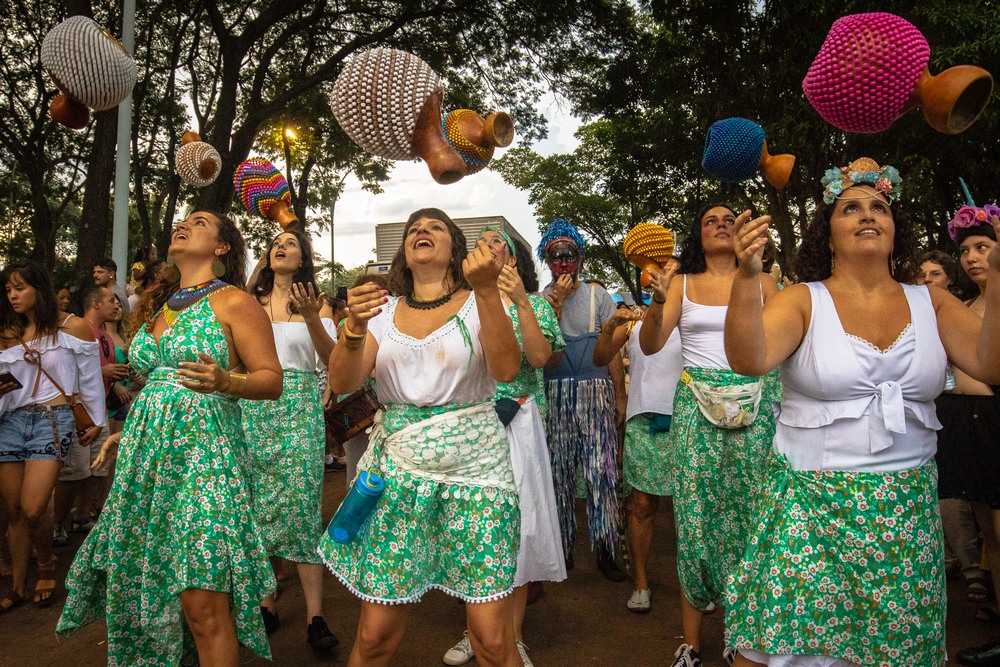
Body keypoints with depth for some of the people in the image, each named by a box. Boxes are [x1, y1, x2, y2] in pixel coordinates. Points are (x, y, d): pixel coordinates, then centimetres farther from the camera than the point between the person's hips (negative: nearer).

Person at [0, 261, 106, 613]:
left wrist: (97, 422, 9)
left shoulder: (71, 327, -2)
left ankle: (46, 564, 17)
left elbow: (90, 378, 5)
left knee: (32, 509, -12)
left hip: (52, 420, -4)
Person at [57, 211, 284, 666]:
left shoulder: (232, 302, -3)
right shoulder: (158, 305, 19)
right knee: (137, 582, 11)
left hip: (203, 452, -7)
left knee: (202, 606, -8)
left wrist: (226, 382, -26)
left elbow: (272, 380, -8)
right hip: (147, 453, 7)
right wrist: (128, 434, 22)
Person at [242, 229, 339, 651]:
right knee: (258, 504, 3)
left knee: (301, 503, -8)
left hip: (300, 409, -2)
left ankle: (315, 616, -4)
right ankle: (265, 604, 17)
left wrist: (312, 319, -18)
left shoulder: (316, 303, 8)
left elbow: (332, 360, -4)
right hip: (254, 408, 3)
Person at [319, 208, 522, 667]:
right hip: (398, 470, 2)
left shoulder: (478, 303, 4)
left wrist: (487, 289, -23)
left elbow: (506, 369, -14)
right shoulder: (383, 310, 10)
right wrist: (354, 327, -19)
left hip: (475, 469, -2)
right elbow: (343, 383, -1)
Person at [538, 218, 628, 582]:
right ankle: (563, 546, 19)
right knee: (559, 470, 6)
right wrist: (558, 302, -13)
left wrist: (620, 397, -2)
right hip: (555, 394, 1)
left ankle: (605, 548, 6)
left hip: (595, 391, -1)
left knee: (601, 469, -5)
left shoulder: (597, 295, 6)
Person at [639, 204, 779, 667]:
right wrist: (658, 301, -18)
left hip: (755, 405, 1)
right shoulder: (683, 284, 8)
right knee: (697, 517, -1)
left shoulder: (762, 281, 9)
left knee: (750, 515, 2)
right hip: (697, 406, 0)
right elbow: (650, 345, -3)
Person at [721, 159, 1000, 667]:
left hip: (908, 510, 3)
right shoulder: (804, 301, -4)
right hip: (811, 505, -3)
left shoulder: (931, 302, 7)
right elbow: (748, 359, -21)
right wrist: (746, 276, -33)